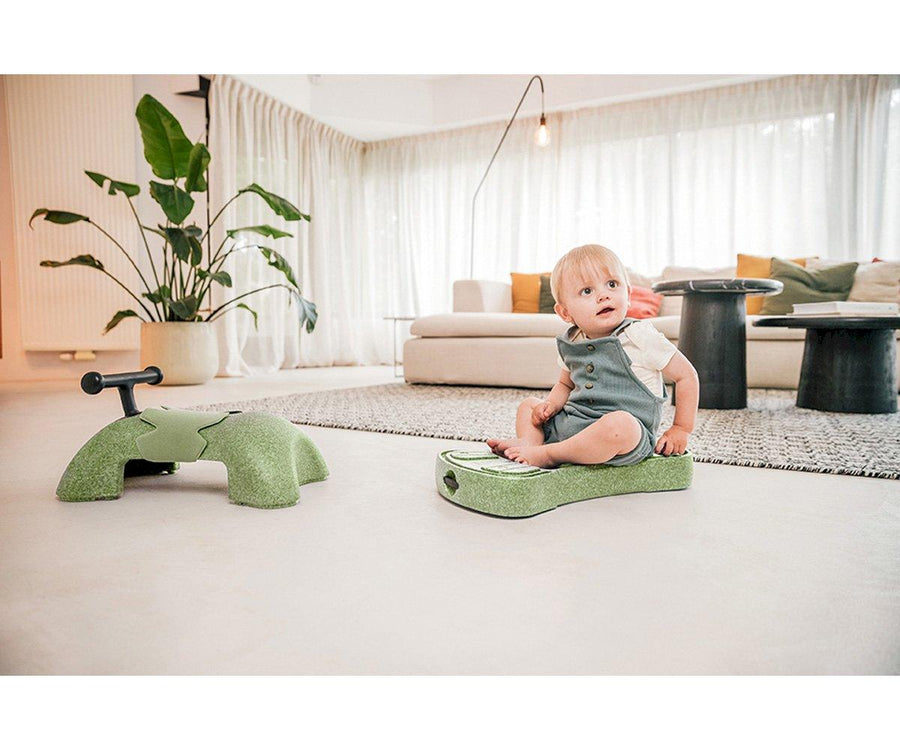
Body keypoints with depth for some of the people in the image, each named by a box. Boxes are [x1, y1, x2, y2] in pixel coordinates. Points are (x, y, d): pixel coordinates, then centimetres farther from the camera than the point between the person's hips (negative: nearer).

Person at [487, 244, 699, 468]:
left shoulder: (640, 337, -10)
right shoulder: (569, 344, 7)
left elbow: (687, 375, -3)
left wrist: (681, 430, -1)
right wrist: (551, 405, 2)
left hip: (631, 433, -6)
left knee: (619, 424, -40)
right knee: (528, 405, 13)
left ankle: (550, 454, -24)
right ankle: (530, 441, -18)